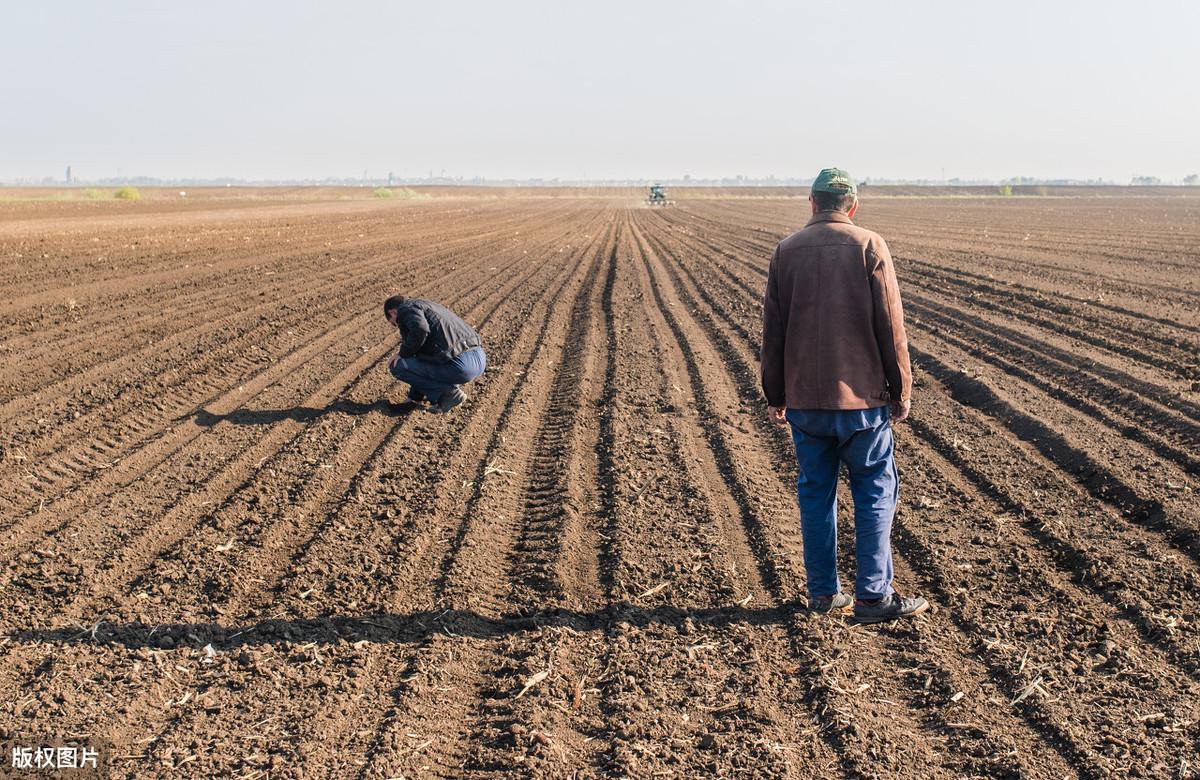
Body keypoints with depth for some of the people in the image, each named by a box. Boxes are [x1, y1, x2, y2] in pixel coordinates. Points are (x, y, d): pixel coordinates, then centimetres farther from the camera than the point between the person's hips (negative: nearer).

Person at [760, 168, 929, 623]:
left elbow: (772, 329, 6)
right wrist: (901, 390, 2)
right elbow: (890, 326, -6)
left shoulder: (786, 251, 4)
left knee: (816, 492, 11)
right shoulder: (869, 247, -4)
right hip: (861, 397, -3)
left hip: (804, 399, 3)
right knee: (875, 492, 5)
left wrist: (775, 396, 13)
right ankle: (873, 596, 6)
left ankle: (823, 593, 17)